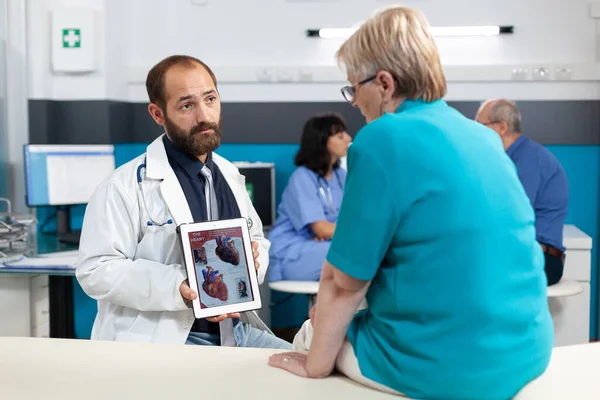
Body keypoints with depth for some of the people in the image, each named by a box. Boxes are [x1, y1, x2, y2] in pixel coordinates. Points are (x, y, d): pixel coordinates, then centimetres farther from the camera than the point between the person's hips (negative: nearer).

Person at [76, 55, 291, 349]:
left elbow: (258, 241, 22)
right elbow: (96, 270, -14)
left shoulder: (230, 176, 12)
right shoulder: (125, 186, -8)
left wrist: (253, 257, -4)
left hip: (235, 331, 7)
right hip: (163, 339, -6)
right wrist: (179, 287, -26)